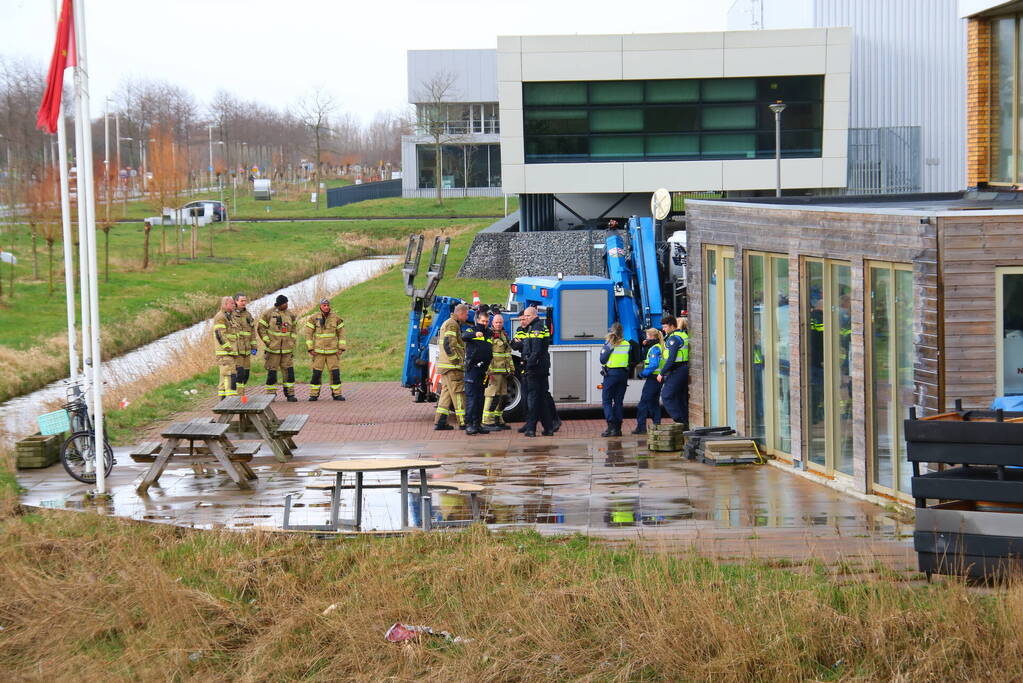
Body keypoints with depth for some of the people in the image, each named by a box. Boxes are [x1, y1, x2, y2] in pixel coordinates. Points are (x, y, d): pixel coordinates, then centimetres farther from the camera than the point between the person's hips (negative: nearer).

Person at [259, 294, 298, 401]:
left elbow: (293, 328, 19)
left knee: (289, 371, 0)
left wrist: (292, 340, 8)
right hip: (273, 348, -3)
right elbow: (261, 327, -3)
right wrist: (267, 341, -8)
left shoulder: (290, 314, 6)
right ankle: (270, 395, 6)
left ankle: (290, 394, 6)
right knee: (272, 372, -1)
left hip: (287, 348, 4)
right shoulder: (268, 314, -6)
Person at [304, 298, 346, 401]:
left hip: (333, 350, 1)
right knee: (316, 373, -1)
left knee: (335, 372, -2)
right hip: (318, 351, -1)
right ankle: (314, 394, 6)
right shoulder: (314, 318, -1)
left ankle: (337, 394, 6)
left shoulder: (336, 318, 2)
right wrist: (310, 349, -5)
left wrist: (341, 348, -1)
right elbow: (308, 333, 2)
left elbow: (341, 333, 7)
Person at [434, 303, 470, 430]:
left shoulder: (448, 323, 22)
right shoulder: (452, 324, -12)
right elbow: (448, 344, -22)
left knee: (446, 392, 10)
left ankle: (439, 422, 8)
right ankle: (463, 422, -6)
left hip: (445, 366, 10)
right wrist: (455, 359, -19)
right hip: (452, 367, -10)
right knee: (458, 393, -7)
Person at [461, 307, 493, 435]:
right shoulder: (471, 330, -1)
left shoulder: (489, 334, 18)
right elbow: (464, 336, -25)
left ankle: (478, 423, 13)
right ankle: (469, 424, -11)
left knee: (480, 398, 9)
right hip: (472, 369, -6)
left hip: (483, 370, 6)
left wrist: (489, 368, 20)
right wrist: (475, 334, -44)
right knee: (471, 397, -9)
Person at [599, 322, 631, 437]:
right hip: (623, 374, 4)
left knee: (607, 401, 2)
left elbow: (602, 360, -8)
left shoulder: (609, 344, -8)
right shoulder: (627, 344, 4)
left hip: (611, 374, -4)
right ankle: (618, 428, 7)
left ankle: (611, 426, -13)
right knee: (619, 401, 10)